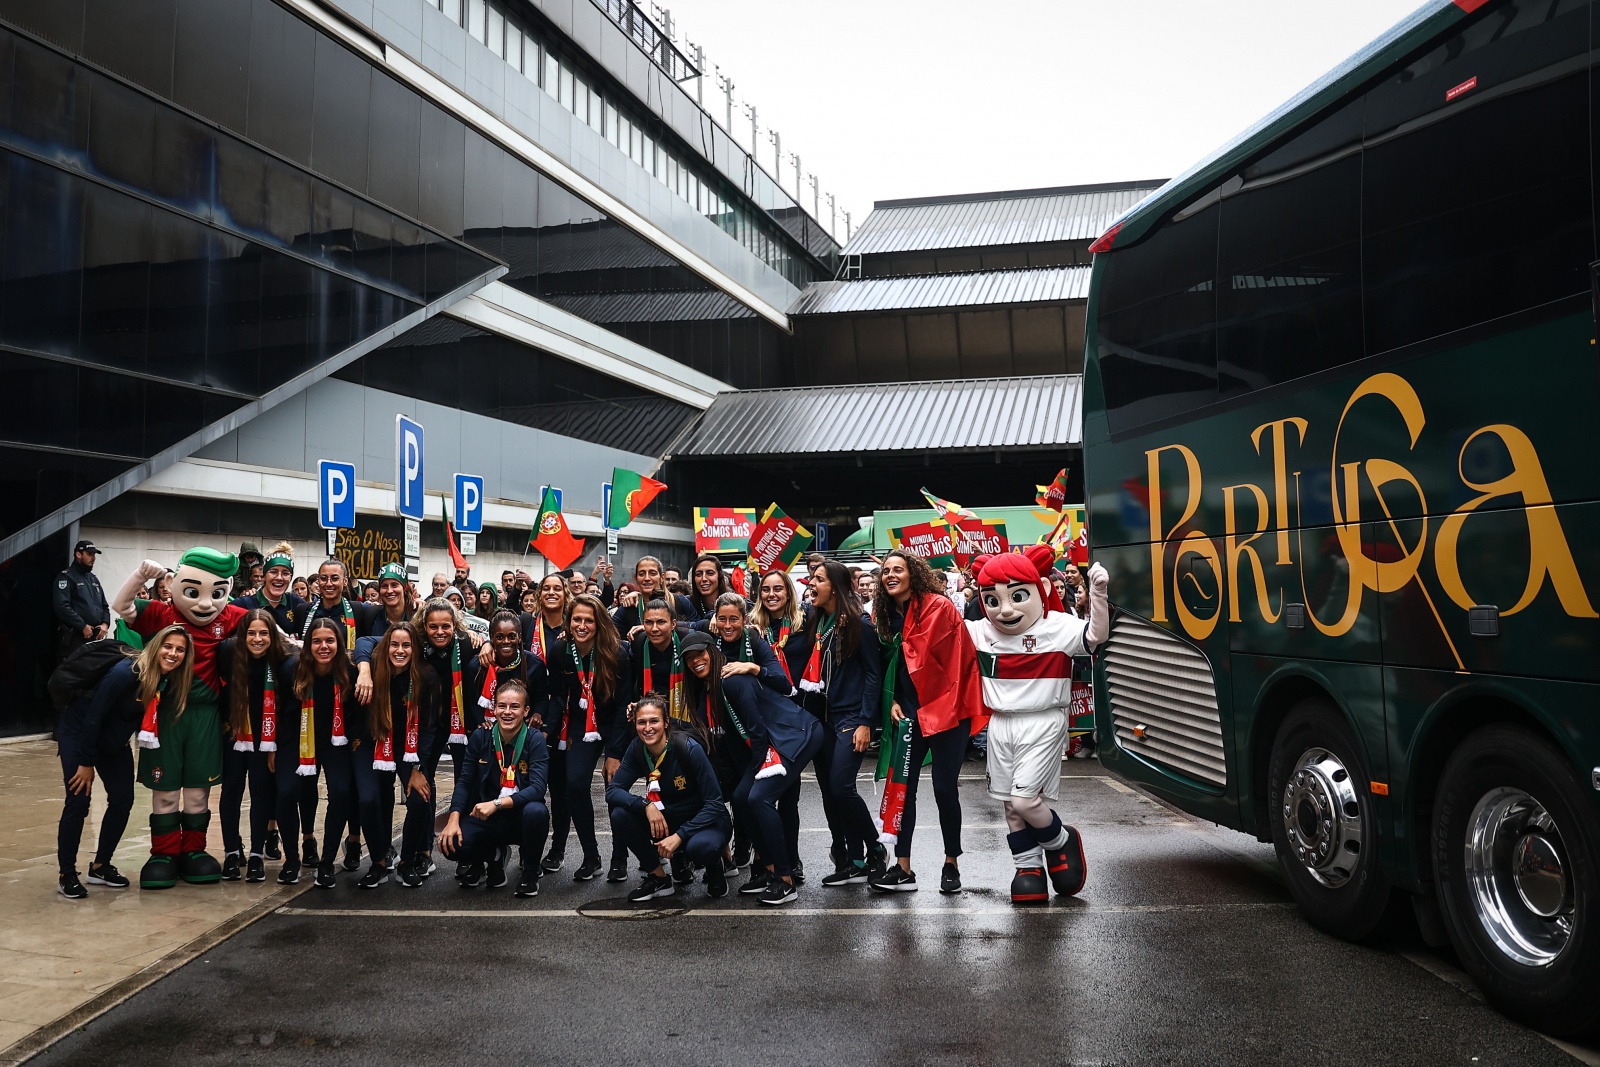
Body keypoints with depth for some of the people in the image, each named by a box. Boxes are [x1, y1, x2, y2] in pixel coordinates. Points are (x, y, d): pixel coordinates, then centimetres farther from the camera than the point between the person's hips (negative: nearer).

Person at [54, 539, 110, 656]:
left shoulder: (93, 579, 22)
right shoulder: (66, 577, -2)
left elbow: (104, 606, 24)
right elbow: (62, 607, -15)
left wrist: (105, 624, 4)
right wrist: (83, 626, -16)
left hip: (96, 637, 7)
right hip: (75, 637, -7)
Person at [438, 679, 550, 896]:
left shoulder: (535, 739, -12)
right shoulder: (481, 737, -2)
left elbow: (537, 788, -22)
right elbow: (464, 781, -3)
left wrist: (497, 803, -33)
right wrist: (454, 819, -18)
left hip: (521, 818, -2)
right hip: (486, 819, 3)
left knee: (536, 811, -36)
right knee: (451, 843, -25)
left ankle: (530, 870, -6)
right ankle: (492, 856, 11)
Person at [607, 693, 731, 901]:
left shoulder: (689, 748, -24)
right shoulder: (637, 749, -10)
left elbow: (714, 803, -23)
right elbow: (612, 791, -12)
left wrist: (679, 836, -31)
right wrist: (646, 805, -29)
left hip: (705, 820, -5)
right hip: (666, 821, 5)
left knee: (701, 846, -39)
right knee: (620, 815, -20)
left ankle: (714, 867, 0)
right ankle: (659, 879, -3)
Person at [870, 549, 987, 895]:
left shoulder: (938, 607, -10)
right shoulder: (884, 616, 9)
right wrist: (892, 701, 2)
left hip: (945, 709, -6)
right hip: (908, 713, 6)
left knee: (944, 789, 1)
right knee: (902, 787, 3)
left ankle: (951, 864, 18)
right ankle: (903, 869, 9)